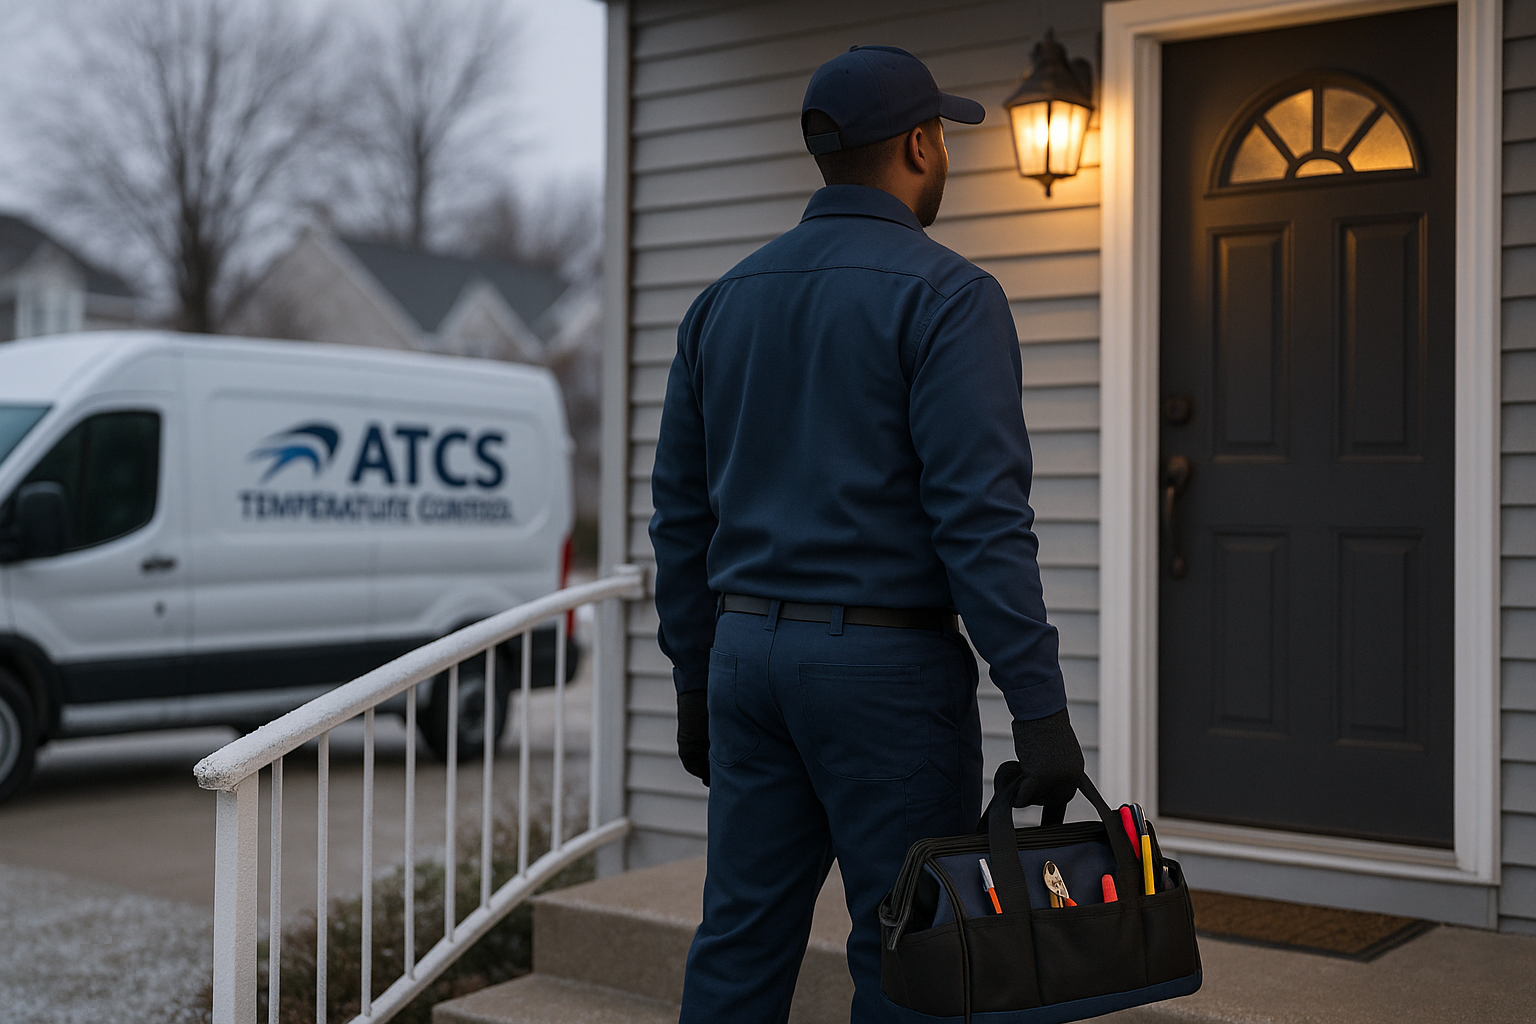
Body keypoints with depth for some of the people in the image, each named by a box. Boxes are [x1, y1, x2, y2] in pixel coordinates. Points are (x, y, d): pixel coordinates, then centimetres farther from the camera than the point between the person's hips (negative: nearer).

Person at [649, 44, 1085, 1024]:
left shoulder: (726, 300, 11)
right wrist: (1040, 706, -16)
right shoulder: (946, 296, -9)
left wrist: (696, 685, 20)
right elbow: (981, 514, -18)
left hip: (748, 651, 6)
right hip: (888, 664, -6)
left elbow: (681, 512, 13)